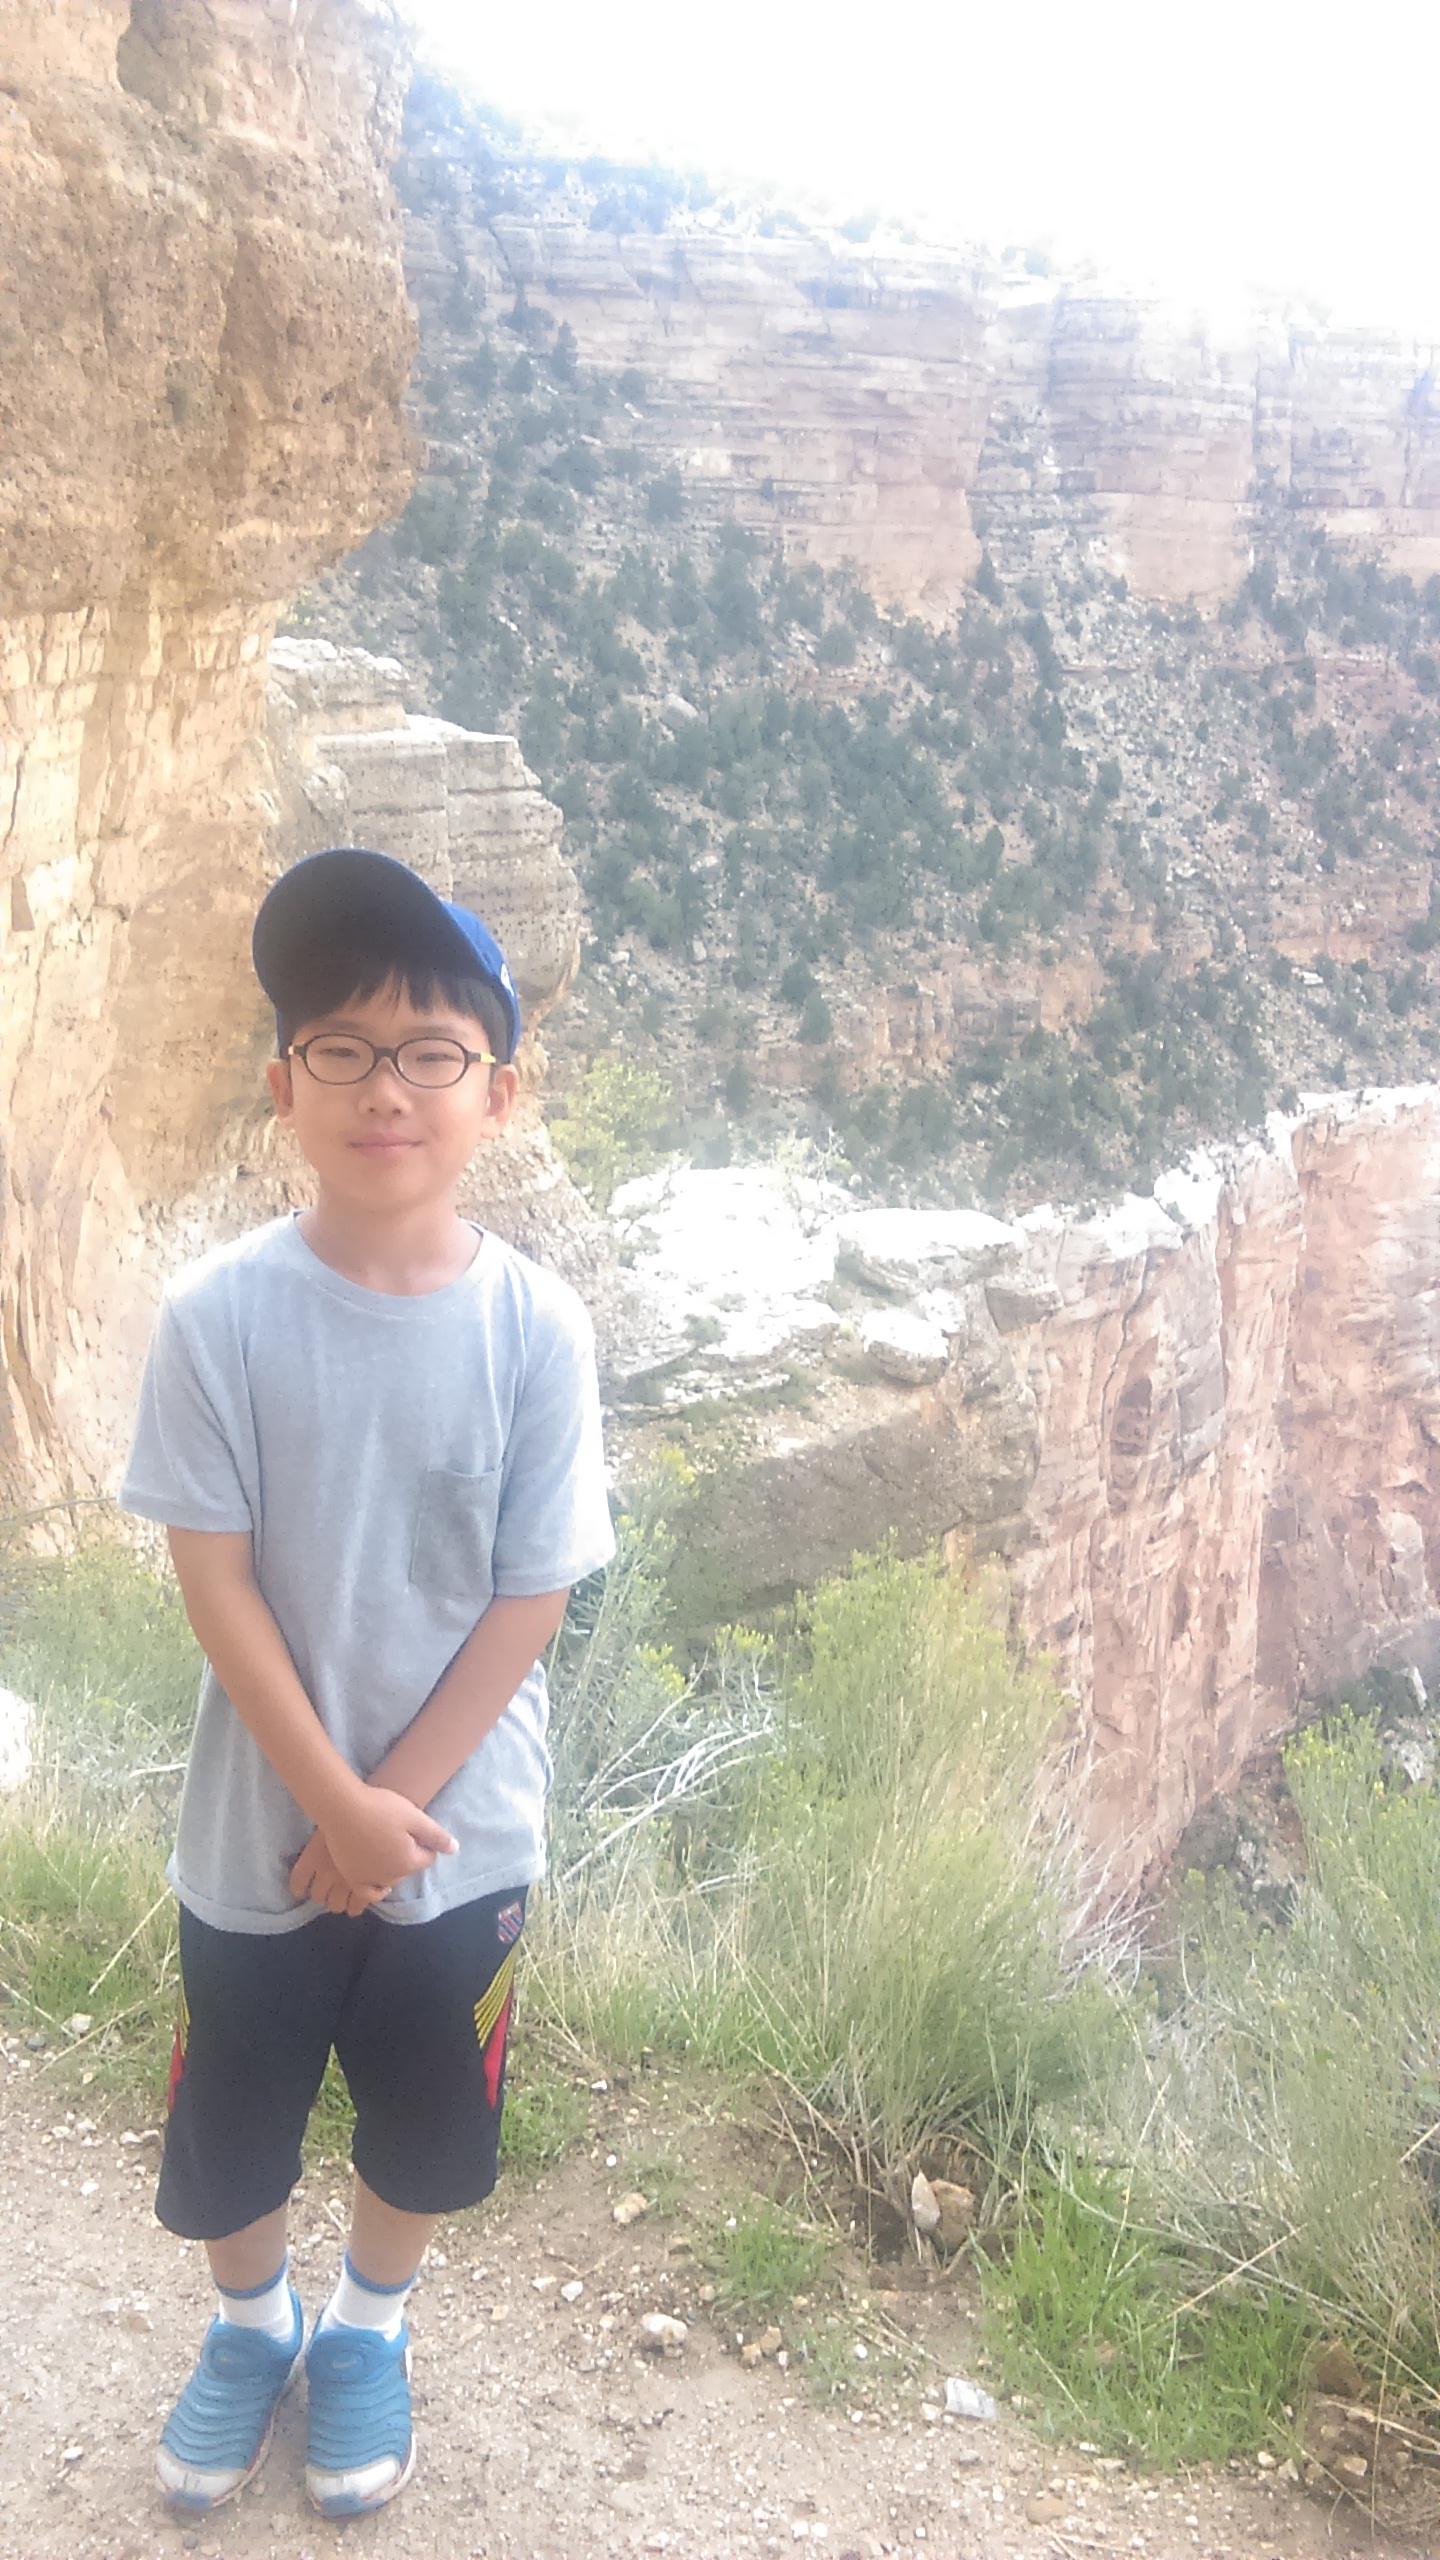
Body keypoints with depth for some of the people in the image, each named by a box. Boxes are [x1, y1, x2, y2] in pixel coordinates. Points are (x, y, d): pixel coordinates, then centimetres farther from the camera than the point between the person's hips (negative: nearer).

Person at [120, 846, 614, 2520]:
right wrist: (339, 1804, -16)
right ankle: (250, 2326, 50)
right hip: (255, 1832, 0)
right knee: (230, 2125, 19)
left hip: (461, 1834, 1)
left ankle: (367, 2334, 49)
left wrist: (397, 1803, -13)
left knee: (423, 2125, 20)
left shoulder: (536, 1328, -14)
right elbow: (215, 1578, -14)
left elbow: (530, 1598, -10)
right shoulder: (218, 1315, -17)